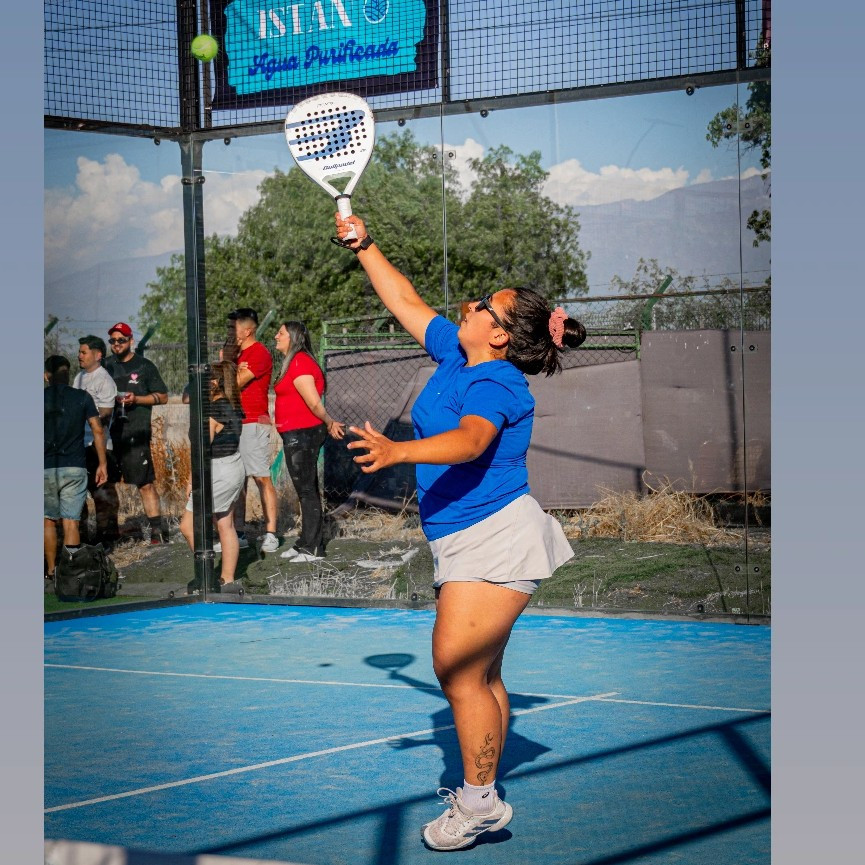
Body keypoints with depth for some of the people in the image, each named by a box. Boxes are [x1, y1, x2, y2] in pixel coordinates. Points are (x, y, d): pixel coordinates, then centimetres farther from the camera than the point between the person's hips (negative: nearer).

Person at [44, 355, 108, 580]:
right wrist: (102, 463, 5)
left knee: (49, 521, 13)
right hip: (75, 468, 0)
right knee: (70, 522, 0)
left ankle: (51, 571, 17)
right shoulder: (82, 397, 2)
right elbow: (97, 431, -1)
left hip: (46, 468, 0)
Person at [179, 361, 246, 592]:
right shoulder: (233, 406, 6)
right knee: (226, 526, 12)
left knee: (188, 525, -2)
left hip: (218, 472, -10)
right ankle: (228, 580, 14)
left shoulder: (212, 411, -19)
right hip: (235, 467, 10)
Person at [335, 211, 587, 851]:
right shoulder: (455, 354, 11)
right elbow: (407, 303, 23)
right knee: (480, 675, 13)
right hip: (463, 545, 10)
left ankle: (480, 801, -4)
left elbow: (471, 440, -36)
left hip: (497, 536, -10)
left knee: (458, 668, -12)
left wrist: (398, 451, -50)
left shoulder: (495, 383, -16)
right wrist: (364, 246, 22)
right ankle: (481, 796, 19)